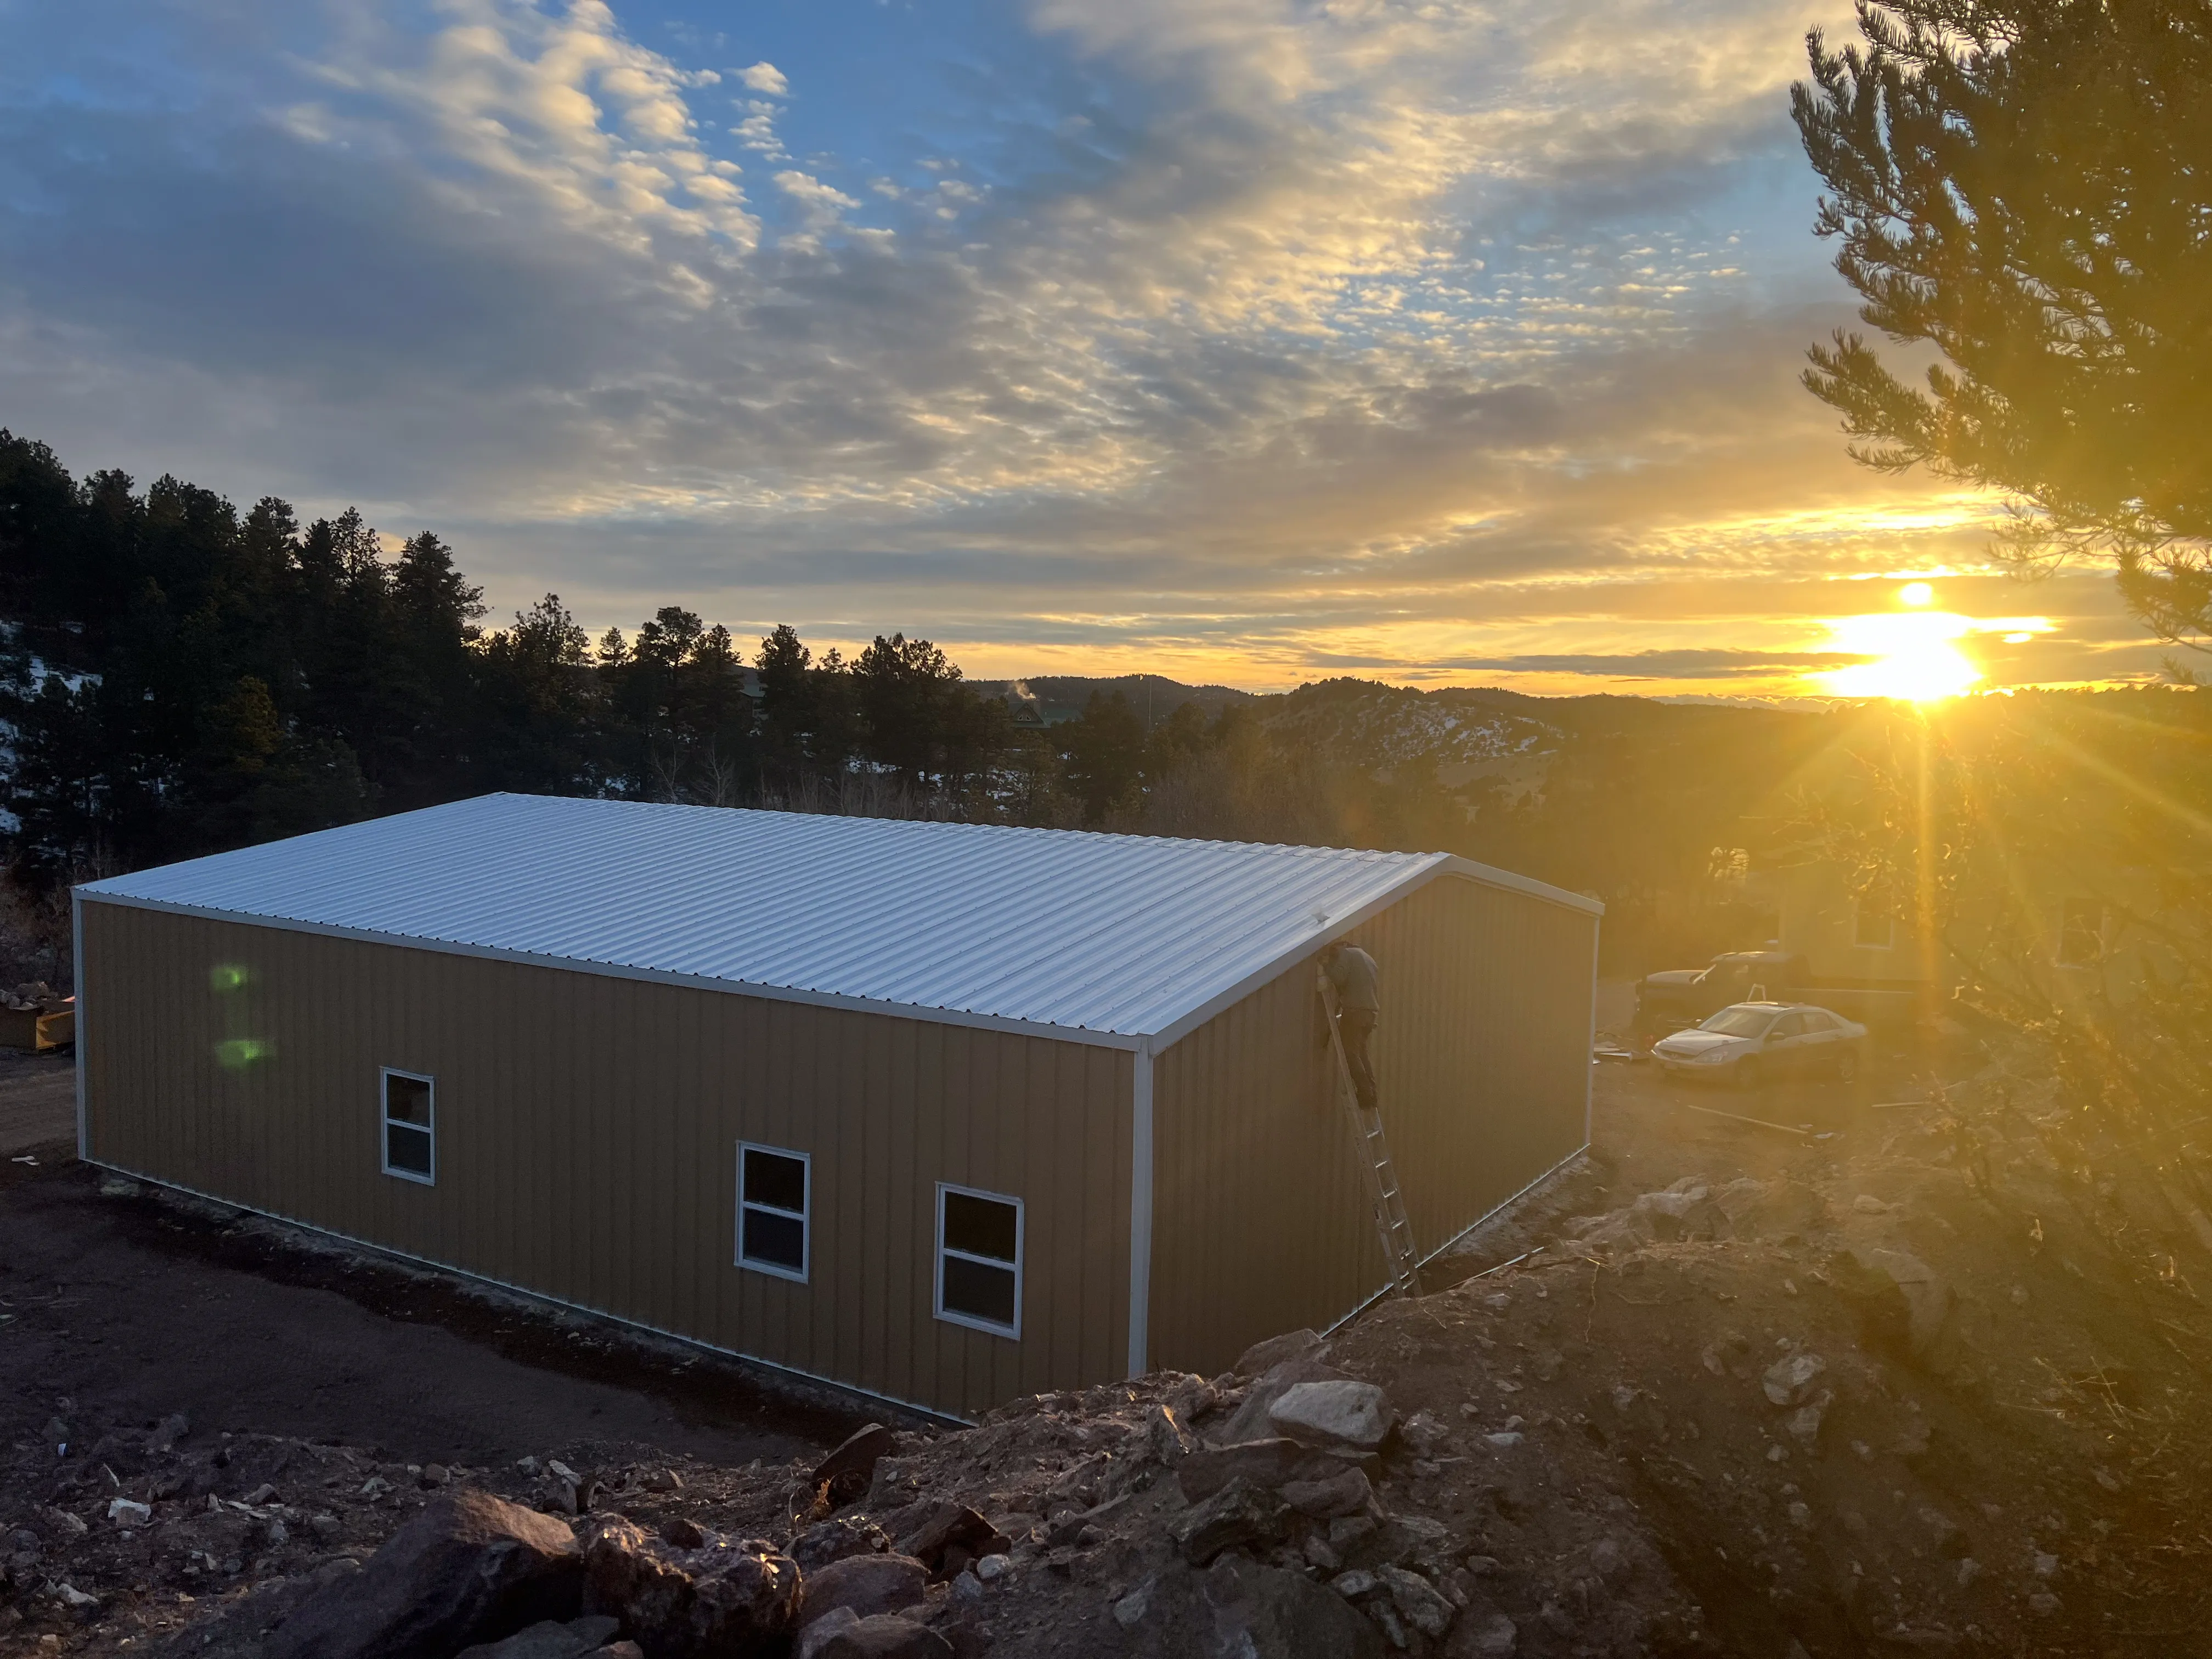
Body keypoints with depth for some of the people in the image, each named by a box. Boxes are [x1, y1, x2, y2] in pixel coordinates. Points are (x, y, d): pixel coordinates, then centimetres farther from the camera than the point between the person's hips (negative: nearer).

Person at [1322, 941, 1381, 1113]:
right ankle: (1371, 1097, 9)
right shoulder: (1367, 957, 27)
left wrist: (1326, 964, 3)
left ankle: (1365, 1097, -14)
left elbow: (1338, 978, -14)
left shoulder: (1345, 954, 3)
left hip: (1354, 1011, -8)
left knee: (1350, 1055, -6)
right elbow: (1377, 987, 24)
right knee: (1361, 1055, 14)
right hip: (1370, 1012, 8)